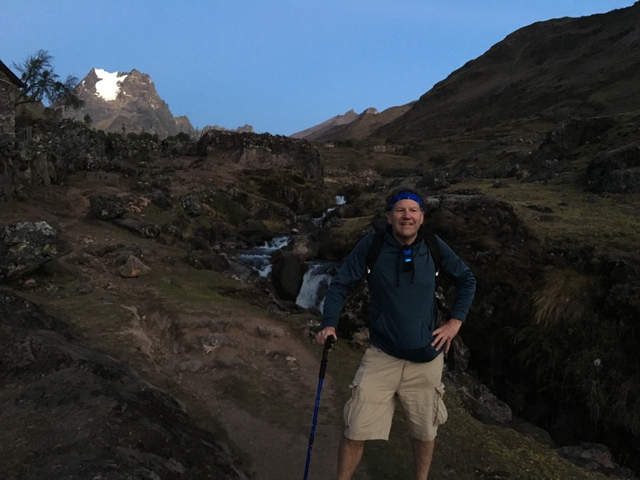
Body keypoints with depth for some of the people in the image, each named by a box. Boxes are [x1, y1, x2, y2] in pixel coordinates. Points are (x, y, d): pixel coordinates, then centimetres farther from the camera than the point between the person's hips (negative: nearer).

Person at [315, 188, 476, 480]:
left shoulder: (434, 247, -5)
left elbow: (466, 280, 9)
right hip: (382, 356, -2)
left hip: (426, 358, 2)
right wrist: (329, 324, -18)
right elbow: (340, 285, -5)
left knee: (425, 433, 18)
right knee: (355, 432, -3)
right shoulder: (371, 246, -11)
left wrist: (456, 321, 1)